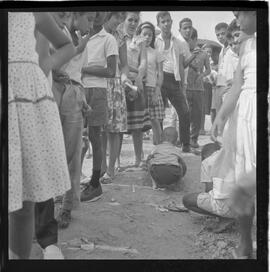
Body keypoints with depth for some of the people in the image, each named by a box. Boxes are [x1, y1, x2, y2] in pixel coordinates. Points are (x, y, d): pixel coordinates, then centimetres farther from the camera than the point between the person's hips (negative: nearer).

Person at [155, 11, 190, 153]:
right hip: (160, 78, -3)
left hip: (174, 80, 4)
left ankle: (185, 145, 6)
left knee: (184, 112, -4)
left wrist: (183, 87, 14)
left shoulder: (177, 42, 16)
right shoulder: (155, 41, 5)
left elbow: (181, 66, 18)